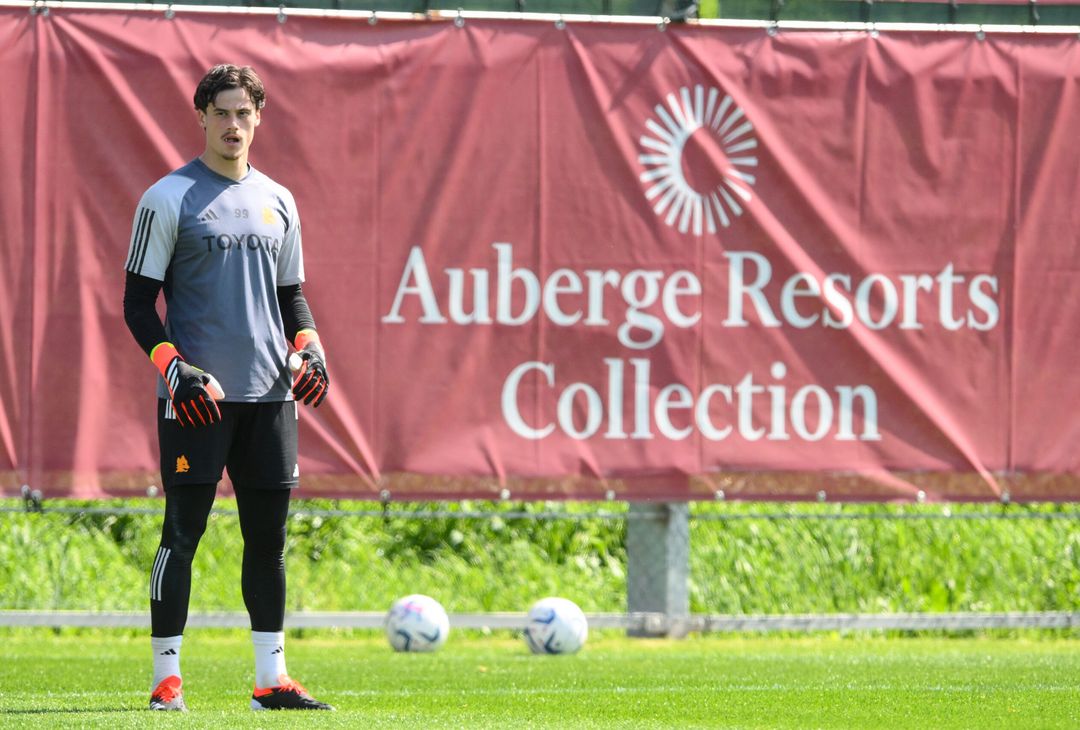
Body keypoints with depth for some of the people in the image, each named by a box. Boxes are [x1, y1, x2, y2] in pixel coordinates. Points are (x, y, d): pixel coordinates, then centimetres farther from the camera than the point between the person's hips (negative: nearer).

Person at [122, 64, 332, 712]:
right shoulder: (169, 199, -1)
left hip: (270, 393, 5)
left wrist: (308, 344, 3)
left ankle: (272, 679, 9)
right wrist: (174, 367, -16)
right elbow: (138, 300, -2)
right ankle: (167, 678, 0)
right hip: (198, 394, -5)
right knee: (183, 532, -5)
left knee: (269, 535, 5)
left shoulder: (277, 202, 15)